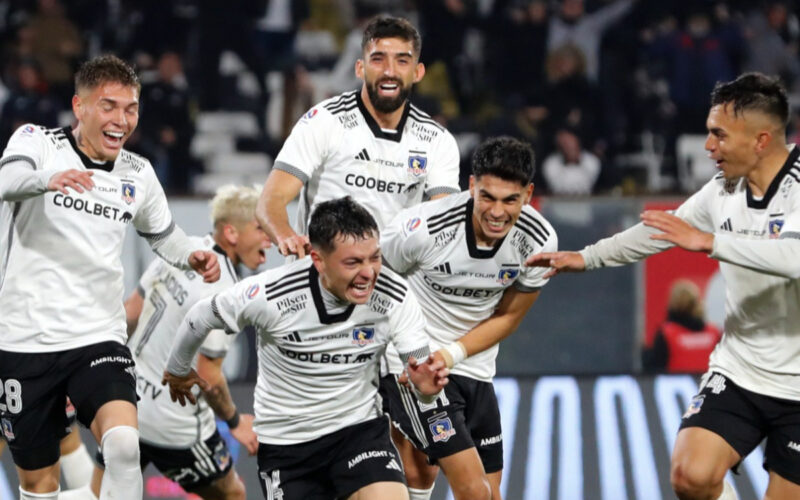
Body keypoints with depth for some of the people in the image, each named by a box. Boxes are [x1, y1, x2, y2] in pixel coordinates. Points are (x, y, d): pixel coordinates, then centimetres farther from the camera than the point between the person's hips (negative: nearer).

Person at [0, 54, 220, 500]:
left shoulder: (138, 174, 9)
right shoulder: (37, 142, -4)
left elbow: (162, 233, 27)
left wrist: (192, 256, 4)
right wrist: (48, 179, -50)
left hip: (99, 338, 2)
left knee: (123, 445, -25)